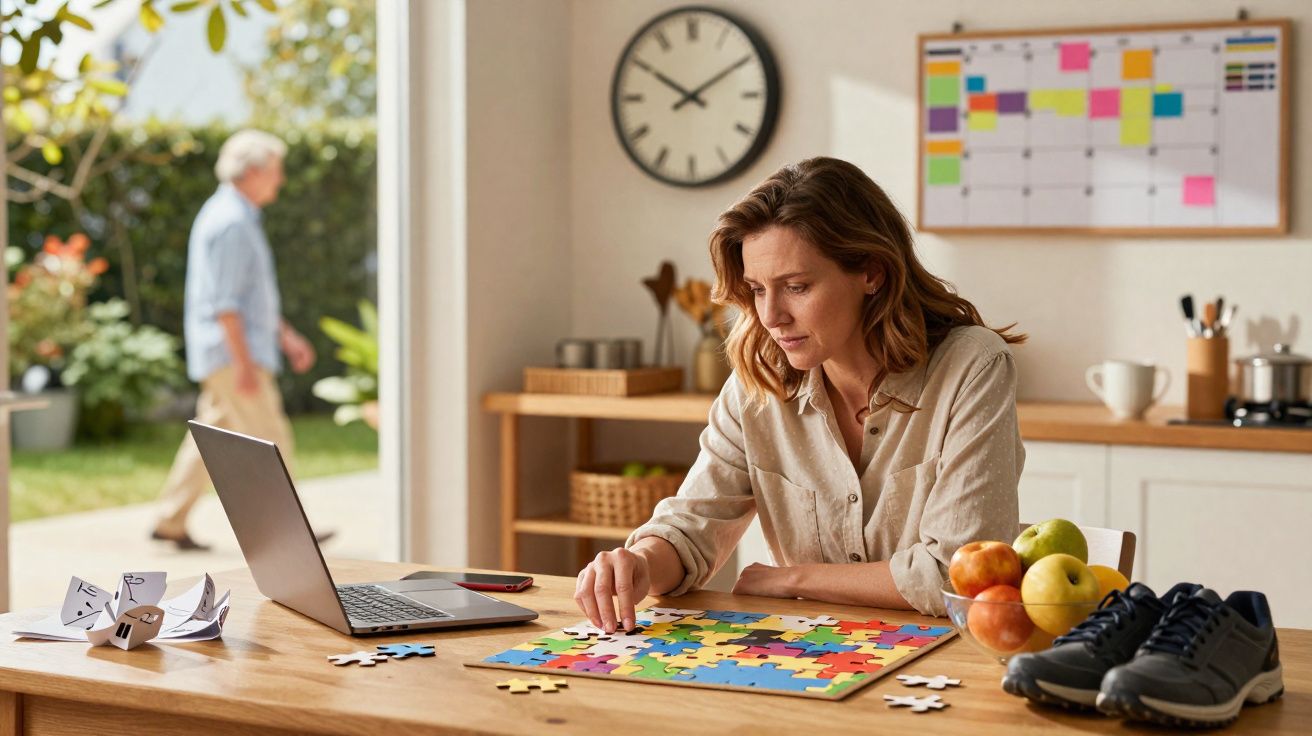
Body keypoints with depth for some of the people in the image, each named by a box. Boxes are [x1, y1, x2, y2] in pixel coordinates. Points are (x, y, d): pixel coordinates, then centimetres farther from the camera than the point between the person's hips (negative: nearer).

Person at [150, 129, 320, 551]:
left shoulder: (236, 216, 17)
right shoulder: (231, 223, -17)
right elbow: (224, 302, -22)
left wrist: (287, 336, 22)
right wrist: (244, 363, -23)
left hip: (231, 354, 10)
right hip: (233, 352, -10)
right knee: (269, 442, -6)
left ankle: (171, 522, 17)